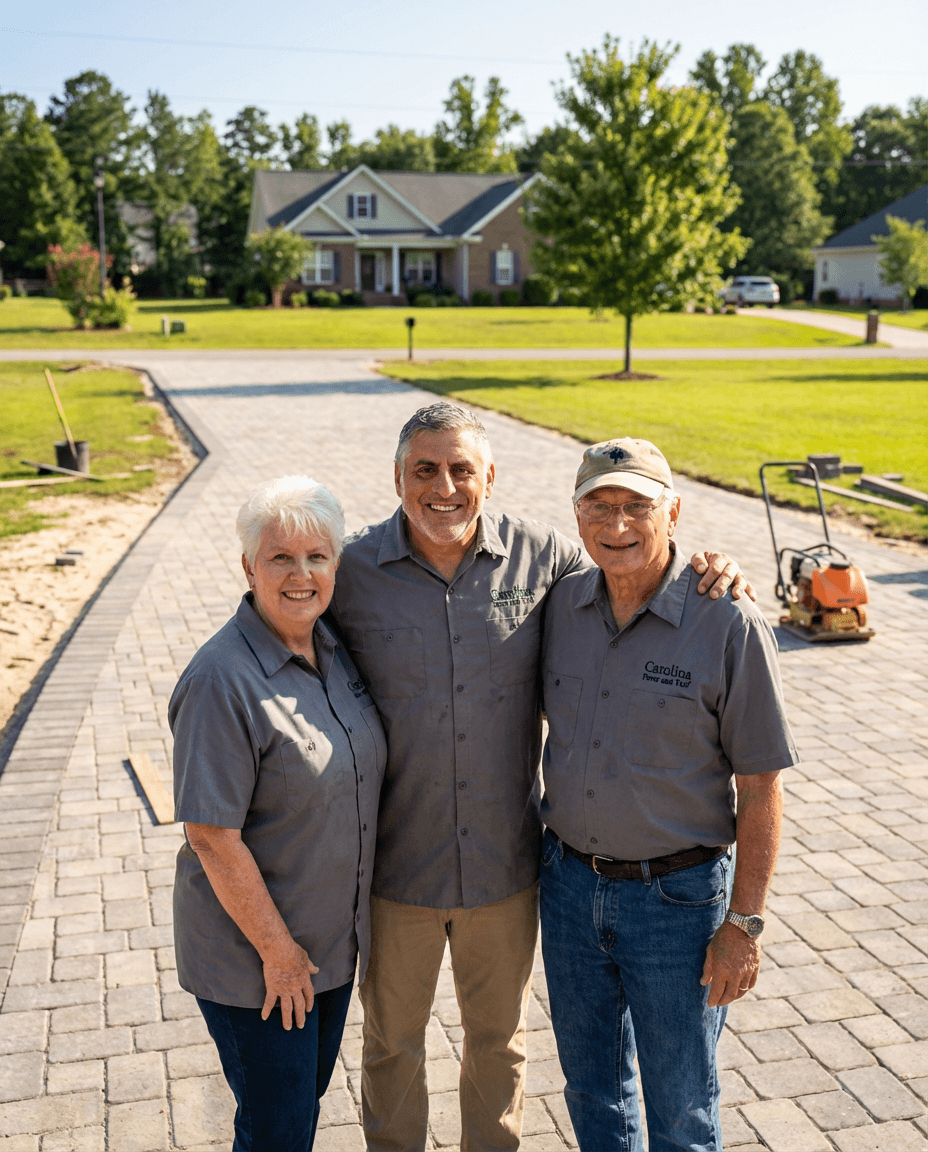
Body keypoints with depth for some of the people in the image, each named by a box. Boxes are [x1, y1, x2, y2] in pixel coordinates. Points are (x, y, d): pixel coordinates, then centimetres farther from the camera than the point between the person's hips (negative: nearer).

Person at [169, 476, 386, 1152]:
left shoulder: (333, 648, -1)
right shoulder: (223, 680, -25)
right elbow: (213, 837, -24)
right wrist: (278, 950, -17)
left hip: (333, 938, 7)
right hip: (252, 954, -7)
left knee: (310, 1092, 24)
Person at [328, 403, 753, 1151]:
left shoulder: (541, 556, -8)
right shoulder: (351, 573, -11)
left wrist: (703, 574, -11)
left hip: (505, 865, 1)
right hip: (395, 866, -1)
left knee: (500, 1036, 22)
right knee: (393, 1039, 20)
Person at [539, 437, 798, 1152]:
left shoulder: (729, 624, -16)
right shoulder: (560, 606, -3)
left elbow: (760, 786, -12)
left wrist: (744, 923, -12)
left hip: (677, 898, -4)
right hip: (570, 881, 5)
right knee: (591, 1090, 22)